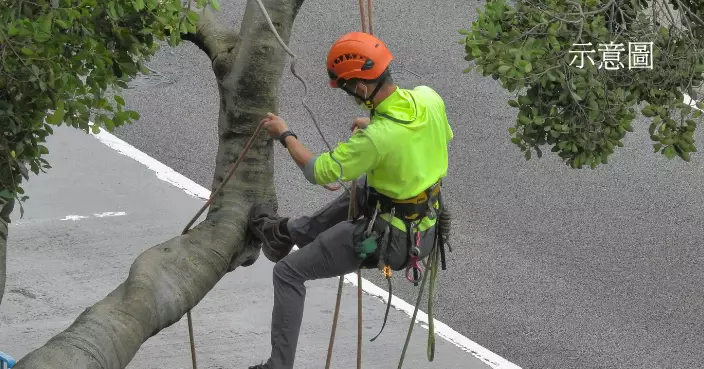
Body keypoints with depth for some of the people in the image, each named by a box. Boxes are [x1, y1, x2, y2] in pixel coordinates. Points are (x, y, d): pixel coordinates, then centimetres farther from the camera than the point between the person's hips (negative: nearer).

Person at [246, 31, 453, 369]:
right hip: (427, 224, 8)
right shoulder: (429, 98, -11)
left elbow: (317, 173, -18)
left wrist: (285, 135, -1)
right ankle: (290, 231, 52)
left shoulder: (375, 138, -32)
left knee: (288, 273, 6)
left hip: (389, 240, -8)